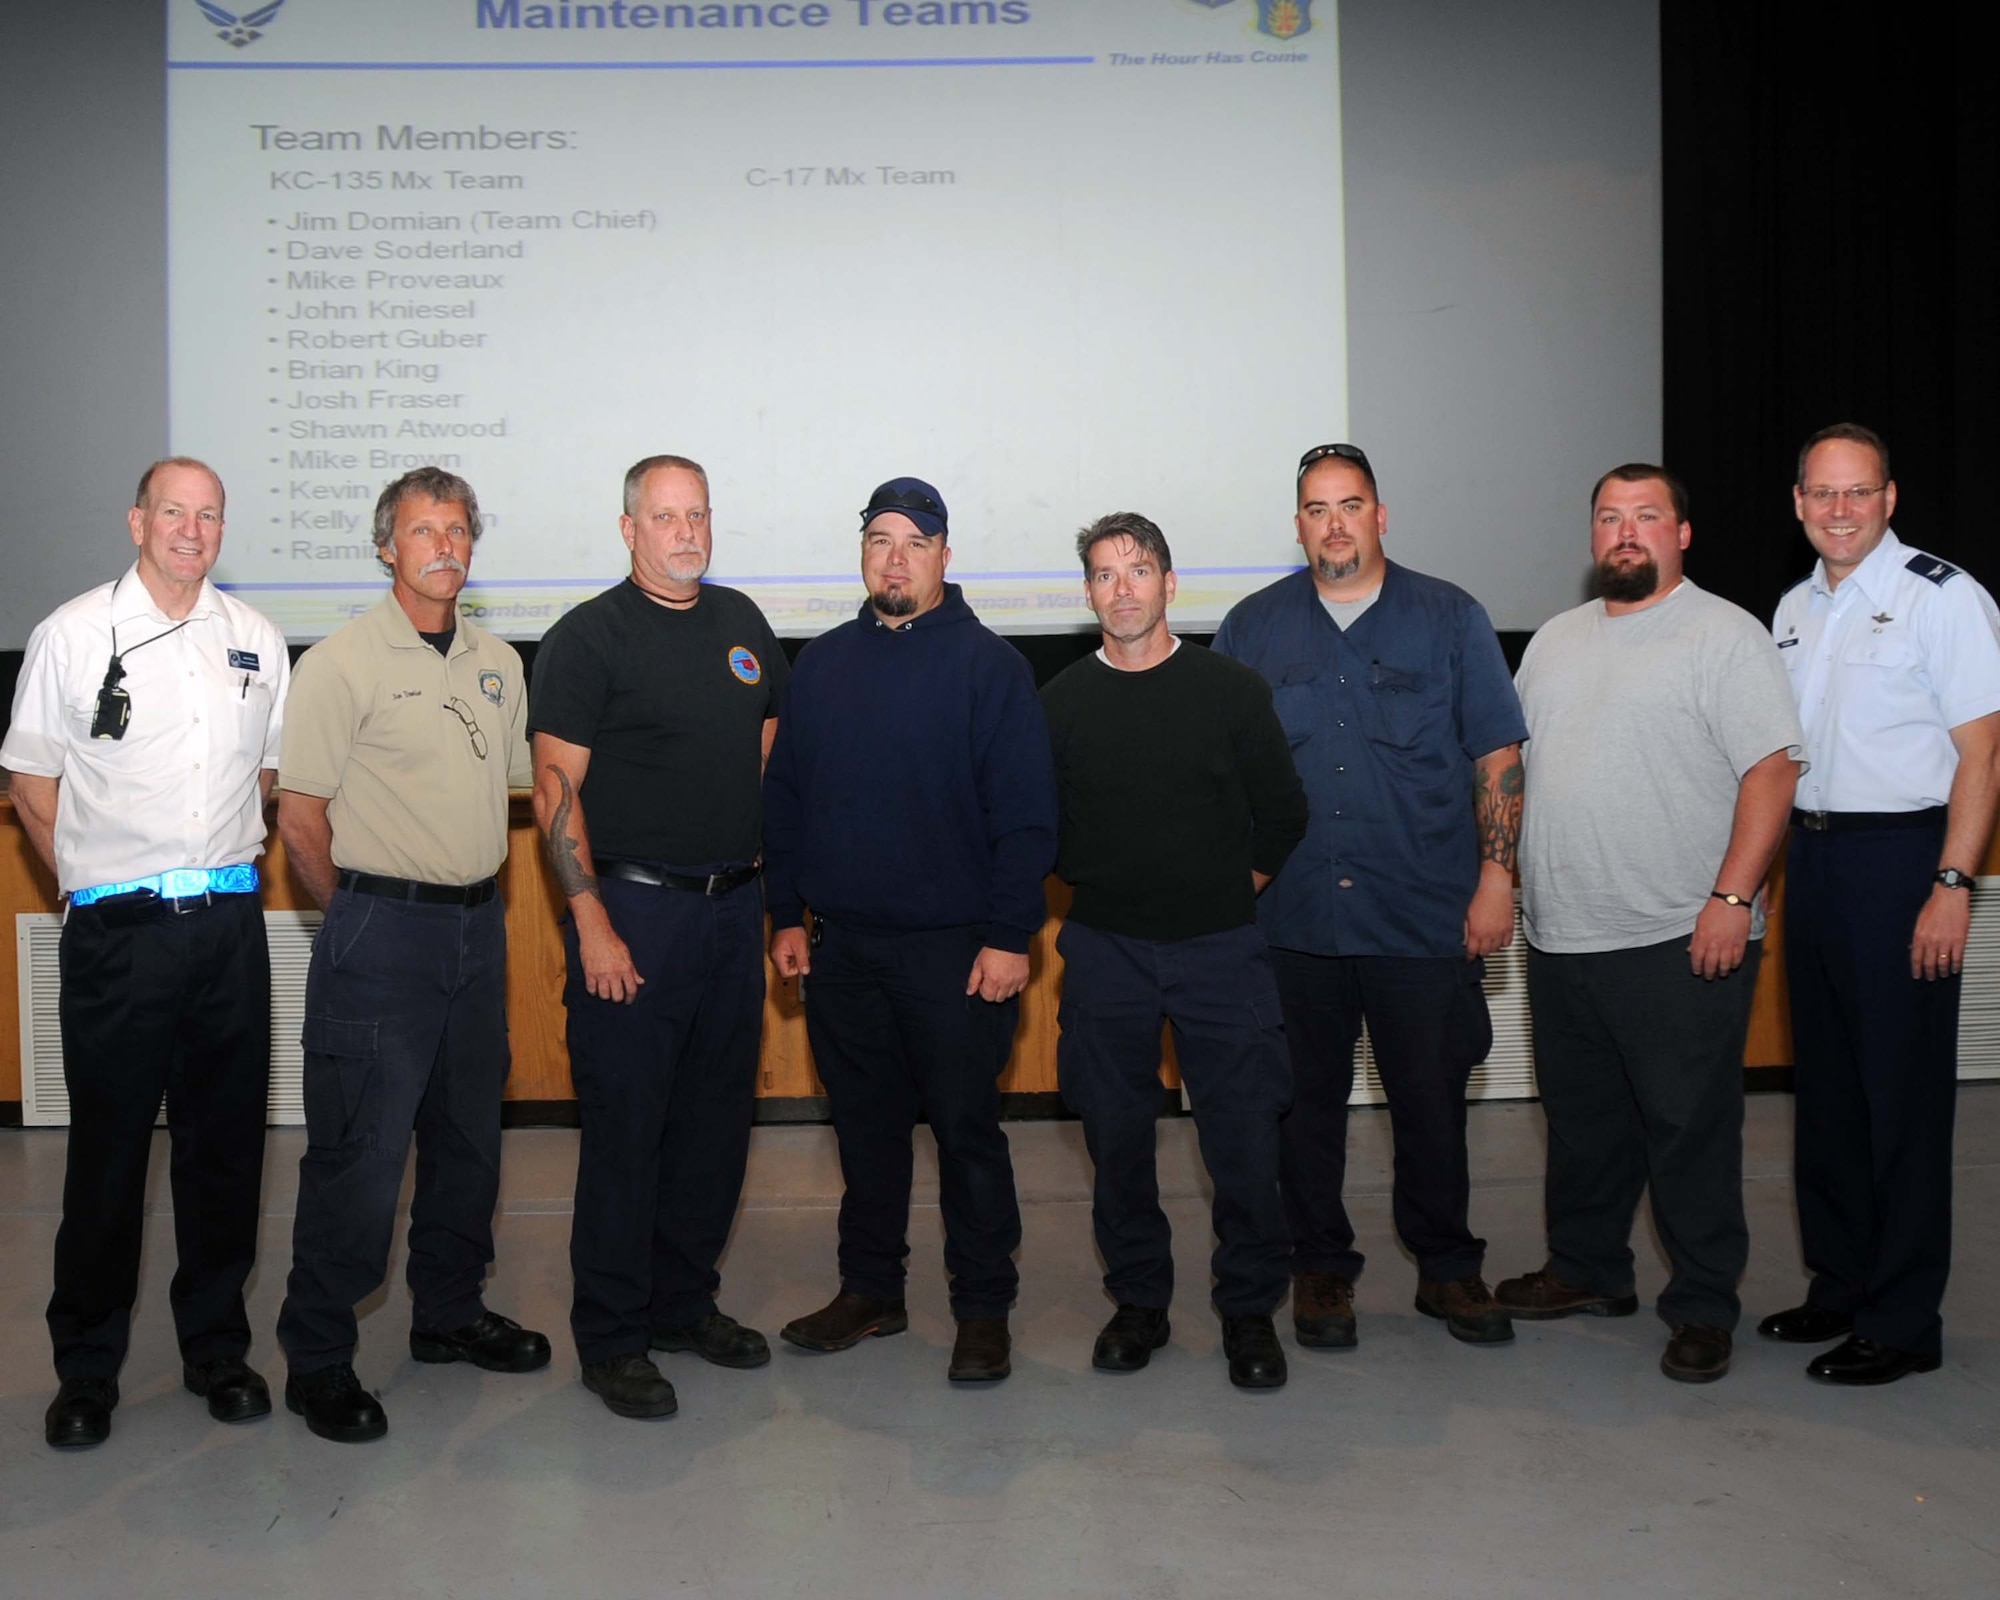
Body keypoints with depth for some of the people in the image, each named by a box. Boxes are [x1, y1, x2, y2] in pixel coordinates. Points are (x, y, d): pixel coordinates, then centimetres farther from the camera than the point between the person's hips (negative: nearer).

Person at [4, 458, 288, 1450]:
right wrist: (97, 886, 1)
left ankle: (217, 1347, 24)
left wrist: (218, 866, 14)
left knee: (225, 1147, 10)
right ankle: (86, 1370, 19)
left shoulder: (256, 641, 9)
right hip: (118, 930, -3)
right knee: (106, 1154, 4)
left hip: (230, 923, 3)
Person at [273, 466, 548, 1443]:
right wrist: (364, 916, 1)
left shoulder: (497, 664, 11)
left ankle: (449, 1314, 32)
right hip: (380, 931, -6)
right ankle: (317, 1359, 9)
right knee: (359, 1151, -4)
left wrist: (473, 897, 13)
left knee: (468, 1135, 15)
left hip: (479, 923, 7)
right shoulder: (341, 664, -8)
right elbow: (300, 818, -7)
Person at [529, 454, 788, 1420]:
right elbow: (556, 793, -10)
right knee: (624, 1130, 0)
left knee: (716, 1120, 13)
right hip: (633, 908, -6)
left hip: (735, 906, 6)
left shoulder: (742, 623, 12)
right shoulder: (590, 637, -6)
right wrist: (592, 923, -16)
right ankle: (611, 1339, 12)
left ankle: (684, 1302, 29)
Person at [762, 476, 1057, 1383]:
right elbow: (784, 797, 13)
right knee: (865, 1124, 14)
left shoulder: (988, 664, -5)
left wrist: (1009, 935, -13)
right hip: (842, 946, 5)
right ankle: (870, 1290, 28)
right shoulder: (821, 665, 10)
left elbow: (1025, 814, -8)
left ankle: (983, 1309, 16)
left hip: (954, 949, -4)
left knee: (967, 1129, 3)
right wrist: (786, 916, 8)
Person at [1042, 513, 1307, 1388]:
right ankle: (1138, 1299, 24)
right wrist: (1098, 885, 7)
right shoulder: (1061, 702, 4)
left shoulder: (1233, 688, 1)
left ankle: (1249, 1308, 17)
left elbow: (1283, 813, 7)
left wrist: (1236, 888, 6)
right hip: (1105, 950, 1)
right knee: (1117, 1134, 7)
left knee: (1245, 1135, -1)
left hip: (1219, 948, -1)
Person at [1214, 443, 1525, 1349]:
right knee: (1306, 1101, 8)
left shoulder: (1449, 619, 5)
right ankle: (1321, 1266, 24)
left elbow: (1498, 756, 4)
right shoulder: (1251, 628, 8)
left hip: (1426, 919, -1)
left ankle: (1447, 1266, 24)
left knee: (1431, 1100, 6)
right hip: (1293, 920, 1)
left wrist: (1495, 880, -2)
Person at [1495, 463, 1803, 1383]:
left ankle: (1703, 1308, 13)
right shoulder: (1556, 639, 16)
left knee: (1689, 1128, 0)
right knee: (1583, 1120, 17)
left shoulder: (1724, 636, -5)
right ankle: (1586, 1271, 32)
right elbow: (1513, 762, 21)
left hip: (1680, 940, -6)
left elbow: (1772, 769, -12)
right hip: (1561, 937, 7)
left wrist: (1732, 899, -19)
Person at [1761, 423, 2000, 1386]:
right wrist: (1778, 864, 13)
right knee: (1824, 1081, 13)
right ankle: (1838, 1286, 26)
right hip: (1810, 854, 7)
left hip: (1901, 854, -7)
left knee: (1902, 1093, -1)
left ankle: (1902, 1322, 9)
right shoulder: (1795, 609, 13)